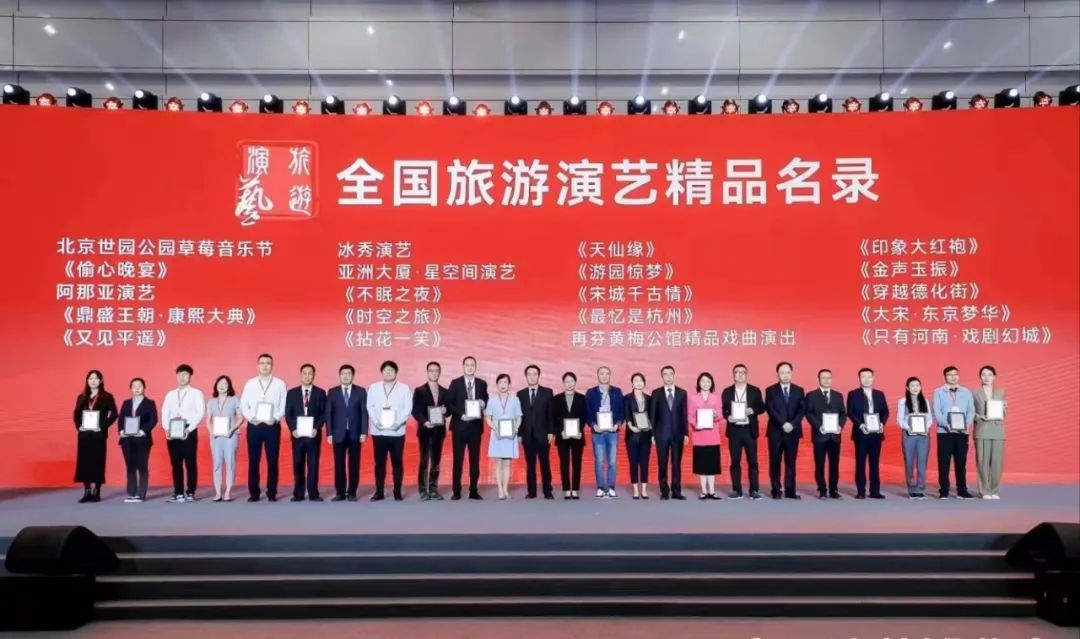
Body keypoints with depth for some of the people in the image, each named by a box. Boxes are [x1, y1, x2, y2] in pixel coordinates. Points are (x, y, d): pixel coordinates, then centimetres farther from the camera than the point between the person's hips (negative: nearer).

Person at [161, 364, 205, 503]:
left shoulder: (196, 393, 5)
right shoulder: (170, 394, 16)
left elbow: (200, 412, -5)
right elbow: (165, 413, 9)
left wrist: (189, 429, -15)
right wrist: (167, 429, -7)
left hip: (189, 431, -4)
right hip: (172, 432, 4)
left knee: (190, 463, -1)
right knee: (176, 464, 5)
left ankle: (190, 493, 4)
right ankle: (178, 493, 10)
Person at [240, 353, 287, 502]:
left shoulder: (280, 384, 4)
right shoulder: (250, 383, 8)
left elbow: (284, 405, 1)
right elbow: (243, 405, 7)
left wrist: (275, 418, -13)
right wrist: (251, 418, -8)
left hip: (272, 426, -1)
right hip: (254, 426, 1)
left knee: (272, 461, 2)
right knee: (253, 460, 3)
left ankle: (271, 492, 9)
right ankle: (254, 492, 11)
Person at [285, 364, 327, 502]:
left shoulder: (320, 393, 5)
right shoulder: (291, 393, 8)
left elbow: (324, 413, 1)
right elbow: (288, 414, 5)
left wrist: (316, 428, -12)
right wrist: (293, 429, -9)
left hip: (314, 434, -1)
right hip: (297, 434, 1)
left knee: (313, 464, 0)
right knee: (298, 465, 4)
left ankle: (313, 493, 5)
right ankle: (298, 494, 9)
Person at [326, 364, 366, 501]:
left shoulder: (361, 391, 3)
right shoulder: (332, 392, 6)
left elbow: (364, 413, 0)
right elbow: (328, 414, 3)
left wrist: (364, 432, -7)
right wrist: (329, 433, -4)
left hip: (355, 433, 0)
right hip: (338, 434, 1)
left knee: (354, 464, 3)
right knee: (339, 464, 3)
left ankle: (352, 492, 10)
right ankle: (340, 492, 10)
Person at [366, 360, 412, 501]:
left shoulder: (404, 388, 3)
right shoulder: (373, 387, 8)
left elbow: (408, 408, -2)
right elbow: (370, 407, 3)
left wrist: (397, 423, -15)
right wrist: (376, 422, -11)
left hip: (397, 431, -1)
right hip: (378, 431, 1)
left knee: (397, 462, 2)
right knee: (379, 462, 5)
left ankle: (397, 492, 9)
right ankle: (379, 492, 12)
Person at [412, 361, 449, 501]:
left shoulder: (444, 392, 12)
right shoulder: (419, 390, 1)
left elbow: (448, 410, 13)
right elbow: (415, 411, -5)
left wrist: (445, 411, -10)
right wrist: (424, 422, -20)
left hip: (439, 430, 3)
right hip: (425, 430, -3)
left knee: (436, 461, 6)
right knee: (424, 461, -4)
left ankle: (433, 490, 10)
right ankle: (423, 490, 1)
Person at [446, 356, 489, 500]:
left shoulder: (482, 384, 7)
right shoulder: (455, 383, 0)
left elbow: (486, 401, 14)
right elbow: (449, 403, -4)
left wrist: (483, 403, -9)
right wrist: (461, 415, -16)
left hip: (475, 426, 2)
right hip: (459, 425, -2)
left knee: (475, 459, 5)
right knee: (458, 459, 0)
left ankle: (474, 491, 12)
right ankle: (456, 492, 6)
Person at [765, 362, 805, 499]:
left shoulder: (799, 390, 9)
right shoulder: (770, 390, 3)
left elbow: (802, 410, 0)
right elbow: (770, 410, -7)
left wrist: (792, 424, -14)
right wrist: (783, 424, -18)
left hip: (793, 431, 2)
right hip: (776, 431, -2)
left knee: (791, 462, 4)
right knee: (775, 462, 1)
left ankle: (790, 490, 8)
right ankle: (776, 491, 7)